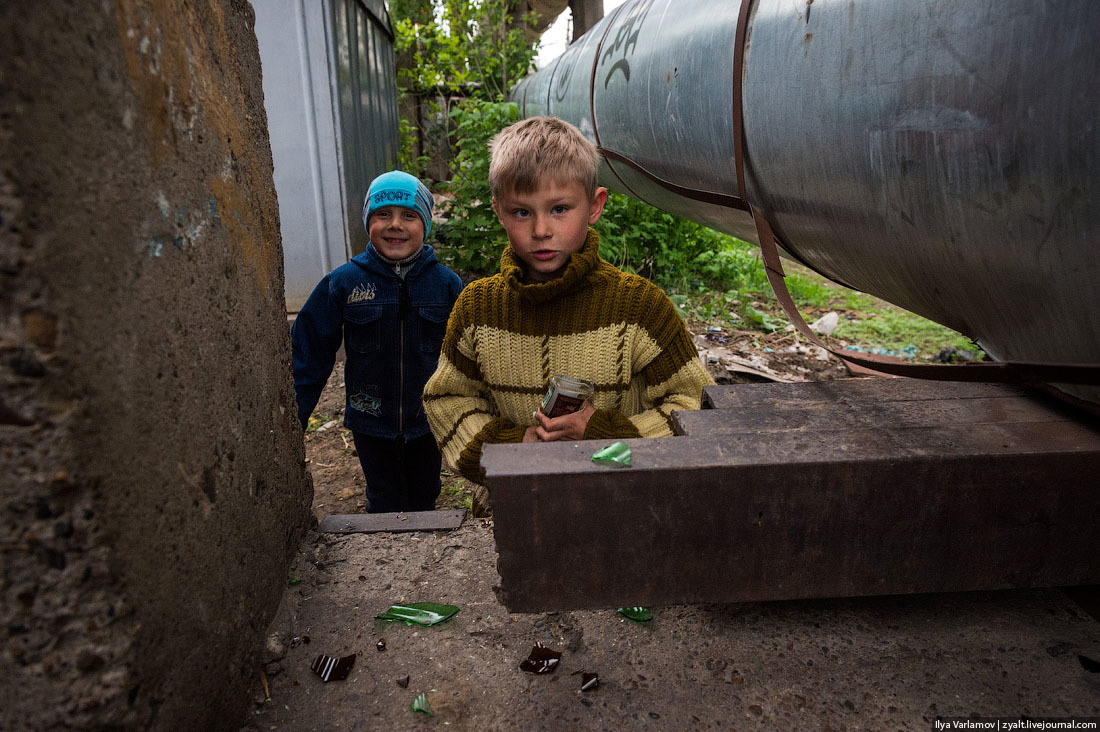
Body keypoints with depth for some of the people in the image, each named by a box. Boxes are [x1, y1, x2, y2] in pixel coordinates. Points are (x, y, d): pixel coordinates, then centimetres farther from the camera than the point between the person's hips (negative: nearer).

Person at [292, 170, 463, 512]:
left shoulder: (446, 283, -8)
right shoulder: (342, 283, -10)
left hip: (428, 422, 1)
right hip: (371, 425, -1)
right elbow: (309, 358, -4)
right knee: (387, 510, 9)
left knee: (423, 505, 19)